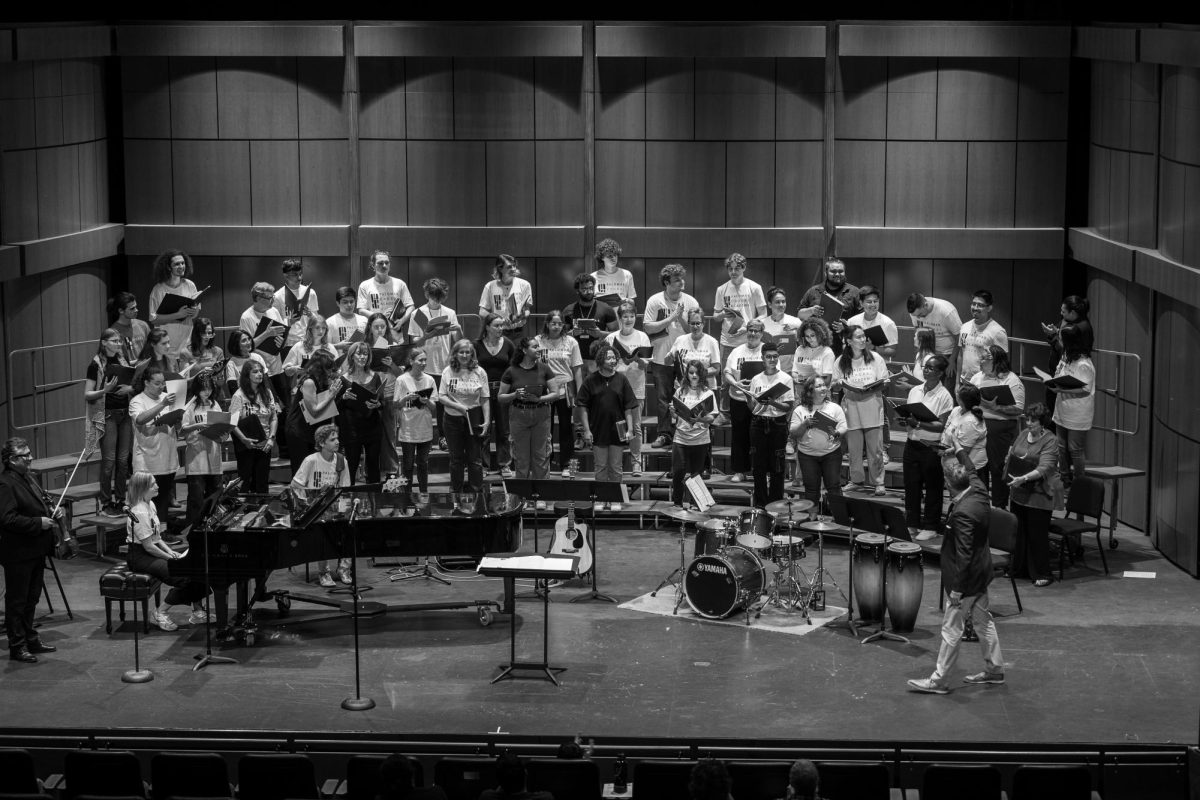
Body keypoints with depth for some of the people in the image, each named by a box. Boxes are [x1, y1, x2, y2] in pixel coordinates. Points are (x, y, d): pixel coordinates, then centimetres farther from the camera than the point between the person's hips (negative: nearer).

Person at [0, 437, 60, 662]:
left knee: (31, 597, 19)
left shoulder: (28, 478, 12)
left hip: (35, 550, 9)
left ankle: (30, 639, 30)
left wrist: (51, 512, 6)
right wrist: (39, 523, -24)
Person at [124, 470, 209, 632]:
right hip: (140, 557, -10)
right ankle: (161, 614, -9)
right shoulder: (139, 513, -22)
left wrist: (170, 552, 2)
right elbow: (148, 546, -21)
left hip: (151, 551, 10)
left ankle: (197, 612, 2)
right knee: (183, 577, -24)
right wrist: (170, 558, -14)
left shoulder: (150, 505, 9)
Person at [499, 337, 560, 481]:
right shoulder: (511, 372, 0)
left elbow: (556, 394, 3)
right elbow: (500, 397, 4)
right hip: (519, 416, -1)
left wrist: (540, 398, -13)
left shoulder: (544, 369, 3)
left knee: (541, 458, 2)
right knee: (521, 459, 3)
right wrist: (515, 395, -14)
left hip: (541, 415, 1)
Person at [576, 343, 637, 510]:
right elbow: (582, 406, -1)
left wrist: (630, 429, -5)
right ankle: (601, 499, 15)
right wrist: (586, 430, -7)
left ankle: (615, 499, 16)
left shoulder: (621, 380, 0)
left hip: (617, 432, 1)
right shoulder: (591, 381, -3)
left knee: (615, 468, 6)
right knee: (601, 467, 5)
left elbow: (628, 408, 2)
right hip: (598, 432, -1)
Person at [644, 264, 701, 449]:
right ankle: (664, 434, 12)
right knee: (663, 399, 4)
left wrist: (681, 317, -16)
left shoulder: (690, 302, 0)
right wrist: (672, 318, -15)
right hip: (661, 359, -1)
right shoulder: (655, 301, -4)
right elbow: (647, 328, -11)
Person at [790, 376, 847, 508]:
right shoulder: (800, 410, 3)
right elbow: (793, 433, -1)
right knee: (811, 489, 5)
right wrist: (804, 424, -18)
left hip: (831, 453, 0)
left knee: (833, 486, -2)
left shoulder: (834, 408, 6)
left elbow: (843, 428, 1)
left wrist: (837, 434, -21)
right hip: (807, 454, 0)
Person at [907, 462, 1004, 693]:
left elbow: (963, 555, -28)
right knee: (983, 621, 21)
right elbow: (972, 474, 20)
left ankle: (939, 680, 8)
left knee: (951, 629, 0)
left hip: (967, 577, -10)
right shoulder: (978, 492, -6)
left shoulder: (962, 513, -30)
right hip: (981, 573, 10)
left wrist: (957, 589, -22)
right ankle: (994, 669, 33)